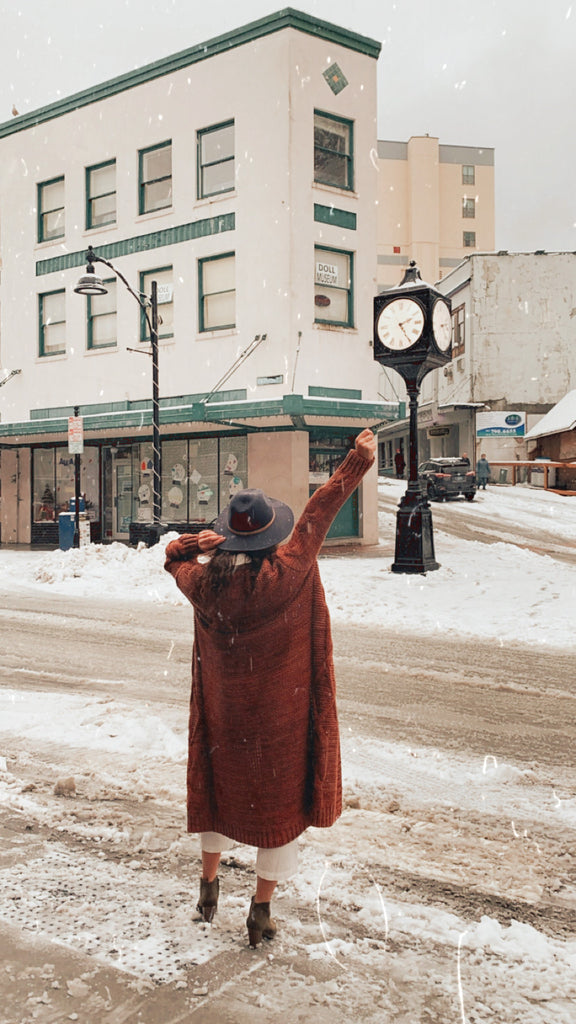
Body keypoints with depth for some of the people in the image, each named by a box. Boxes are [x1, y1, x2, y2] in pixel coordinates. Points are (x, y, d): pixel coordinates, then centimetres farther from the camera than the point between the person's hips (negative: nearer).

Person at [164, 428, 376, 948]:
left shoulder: (204, 581, -15)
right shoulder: (289, 572, -23)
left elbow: (173, 558, 8)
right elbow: (320, 511, -13)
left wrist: (191, 544, -14)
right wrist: (359, 460, -1)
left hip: (224, 712, 3)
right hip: (282, 711, -3)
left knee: (220, 784, 24)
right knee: (280, 796, 13)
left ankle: (209, 884, 41)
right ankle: (261, 910, 24)